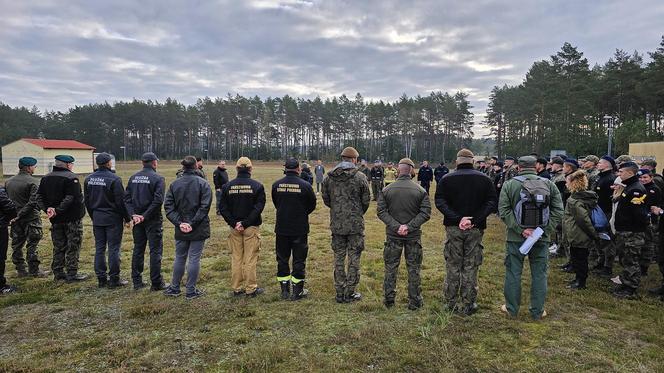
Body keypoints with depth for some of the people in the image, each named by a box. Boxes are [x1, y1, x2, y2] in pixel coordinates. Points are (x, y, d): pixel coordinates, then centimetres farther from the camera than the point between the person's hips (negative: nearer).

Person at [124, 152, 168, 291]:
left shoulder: (133, 178, 7)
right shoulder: (158, 178, -11)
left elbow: (127, 198, 2)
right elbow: (158, 200, -20)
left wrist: (133, 214, -6)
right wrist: (145, 216, -15)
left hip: (137, 219, 6)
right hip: (153, 220, -6)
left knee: (138, 249, 14)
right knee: (155, 250, 2)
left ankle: (137, 282, 21)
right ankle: (156, 283, 7)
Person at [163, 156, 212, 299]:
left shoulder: (174, 184, 3)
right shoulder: (203, 184, -8)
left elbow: (168, 206, -2)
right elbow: (205, 207, -15)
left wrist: (179, 223, -7)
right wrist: (193, 223, -13)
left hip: (180, 229, 3)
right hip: (198, 229, -3)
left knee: (179, 258, 16)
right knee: (194, 259, 4)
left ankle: (174, 288, 26)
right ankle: (191, 291, 11)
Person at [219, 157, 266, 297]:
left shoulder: (227, 186, 2)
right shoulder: (257, 186, -7)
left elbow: (223, 208, -2)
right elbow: (259, 207, -14)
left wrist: (234, 223, -7)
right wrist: (246, 223, -13)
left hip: (234, 228, 3)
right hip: (252, 227, -3)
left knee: (236, 258, 12)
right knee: (250, 259, 4)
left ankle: (237, 288, 18)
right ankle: (251, 289, 11)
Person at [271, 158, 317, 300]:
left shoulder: (276, 184, -4)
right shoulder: (305, 185, -12)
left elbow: (275, 204, 8)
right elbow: (312, 205, 0)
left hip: (281, 228, 3)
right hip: (300, 228, -3)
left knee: (282, 259, 14)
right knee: (299, 259, 8)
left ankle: (284, 291, 21)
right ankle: (298, 291, 15)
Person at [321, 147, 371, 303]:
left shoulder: (329, 177, 0)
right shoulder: (360, 177, -9)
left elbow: (326, 199, 6)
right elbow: (366, 201, -3)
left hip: (336, 224, 3)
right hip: (355, 225, -3)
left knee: (338, 258, 12)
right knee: (354, 258, 7)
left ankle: (340, 293, 19)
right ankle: (350, 293, 13)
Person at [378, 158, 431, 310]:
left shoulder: (387, 189, -4)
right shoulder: (420, 190, -6)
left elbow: (381, 211, -8)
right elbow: (425, 213, -11)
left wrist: (396, 226, -12)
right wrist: (409, 226, -13)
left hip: (393, 235, 1)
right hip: (414, 236, 0)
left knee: (391, 267, 13)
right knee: (413, 268, 11)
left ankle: (389, 299, 20)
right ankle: (414, 301, 19)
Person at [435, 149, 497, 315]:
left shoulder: (446, 179, -1)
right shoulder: (484, 179, 1)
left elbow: (439, 202, -11)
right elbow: (492, 202, -7)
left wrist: (457, 219, -16)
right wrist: (474, 220, -15)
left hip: (453, 228, 0)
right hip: (475, 229, 0)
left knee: (453, 266, 11)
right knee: (471, 267, 7)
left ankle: (451, 302, 18)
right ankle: (467, 306, 14)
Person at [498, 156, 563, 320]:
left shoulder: (509, 184, -4)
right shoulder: (549, 184, 2)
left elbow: (504, 211, -12)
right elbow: (558, 212, -3)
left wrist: (520, 229, -14)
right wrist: (543, 228, -8)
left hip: (516, 237, -1)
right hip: (541, 238, 2)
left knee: (513, 273, 9)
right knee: (539, 274, 12)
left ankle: (511, 309, 19)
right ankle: (537, 311, 20)